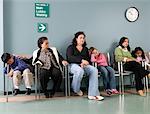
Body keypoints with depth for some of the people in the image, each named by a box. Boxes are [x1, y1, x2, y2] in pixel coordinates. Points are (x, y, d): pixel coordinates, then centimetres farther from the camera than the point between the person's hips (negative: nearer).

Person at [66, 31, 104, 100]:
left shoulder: (85, 49, 25)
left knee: (94, 70, -28)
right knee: (80, 71, -40)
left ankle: (92, 94, -35)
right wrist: (82, 60, -21)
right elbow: (70, 58, -9)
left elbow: (88, 59, 16)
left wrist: (84, 63, -10)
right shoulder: (71, 47, 10)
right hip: (74, 65, -4)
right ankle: (76, 89, -11)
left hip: (84, 65, 4)